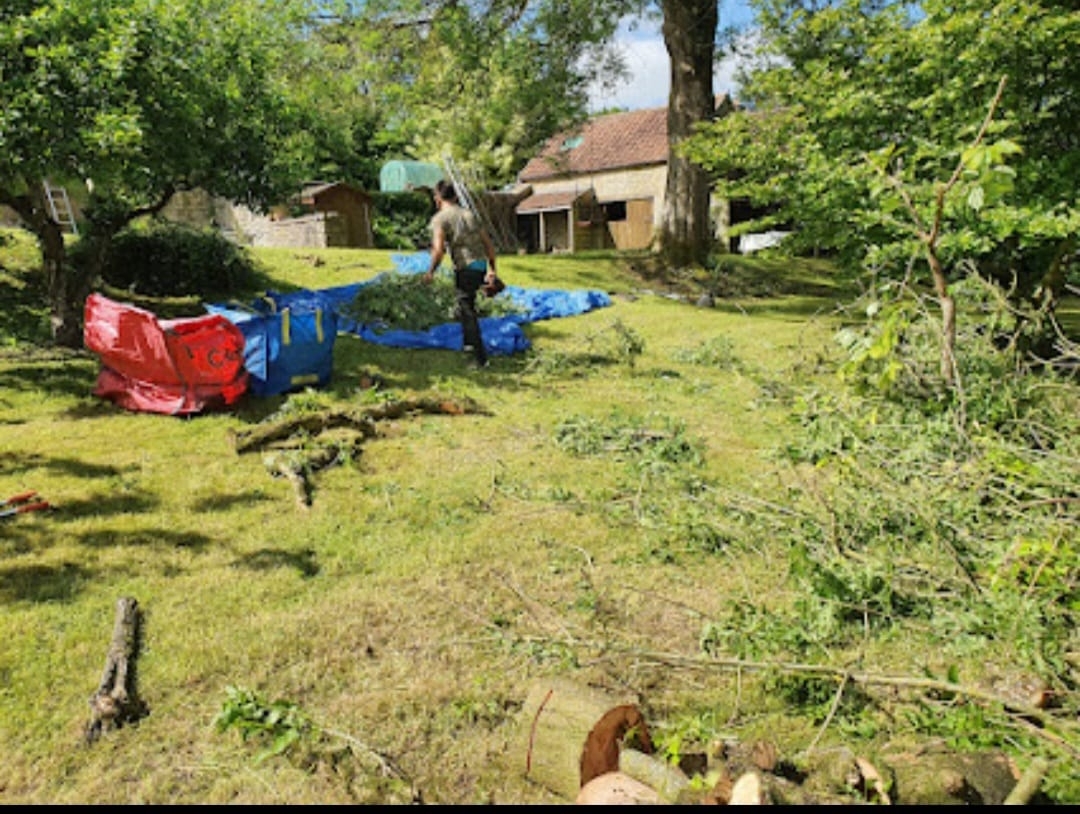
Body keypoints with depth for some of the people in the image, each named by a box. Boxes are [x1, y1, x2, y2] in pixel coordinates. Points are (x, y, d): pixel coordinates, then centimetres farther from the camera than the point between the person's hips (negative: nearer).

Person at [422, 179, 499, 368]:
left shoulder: (440, 218, -2)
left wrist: (431, 271, -2)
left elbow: (439, 249, -15)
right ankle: (469, 343, 35)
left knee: (467, 313, 0)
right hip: (481, 266, 7)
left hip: (465, 269, -7)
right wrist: (492, 269, 21)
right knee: (467, 306, 26)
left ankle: (481, 358, 1)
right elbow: (489, 244, 16)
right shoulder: (469, 213, 18)